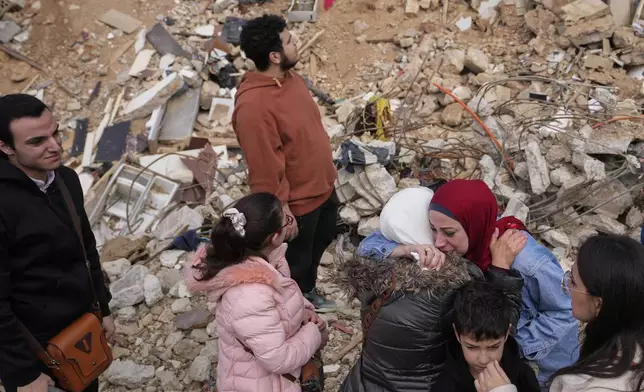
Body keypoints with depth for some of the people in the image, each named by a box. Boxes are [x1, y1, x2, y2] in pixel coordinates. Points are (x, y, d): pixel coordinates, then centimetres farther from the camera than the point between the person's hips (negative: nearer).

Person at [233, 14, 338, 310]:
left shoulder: (289, 77, -3)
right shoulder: (253, 106, -33)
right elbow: (265, 168, -27)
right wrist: (281, 211, -20)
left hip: (322, 186, 9)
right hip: (297, 201, -9)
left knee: (322, 241, 30)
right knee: (296, 262, 15)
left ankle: (308, 291, 56)